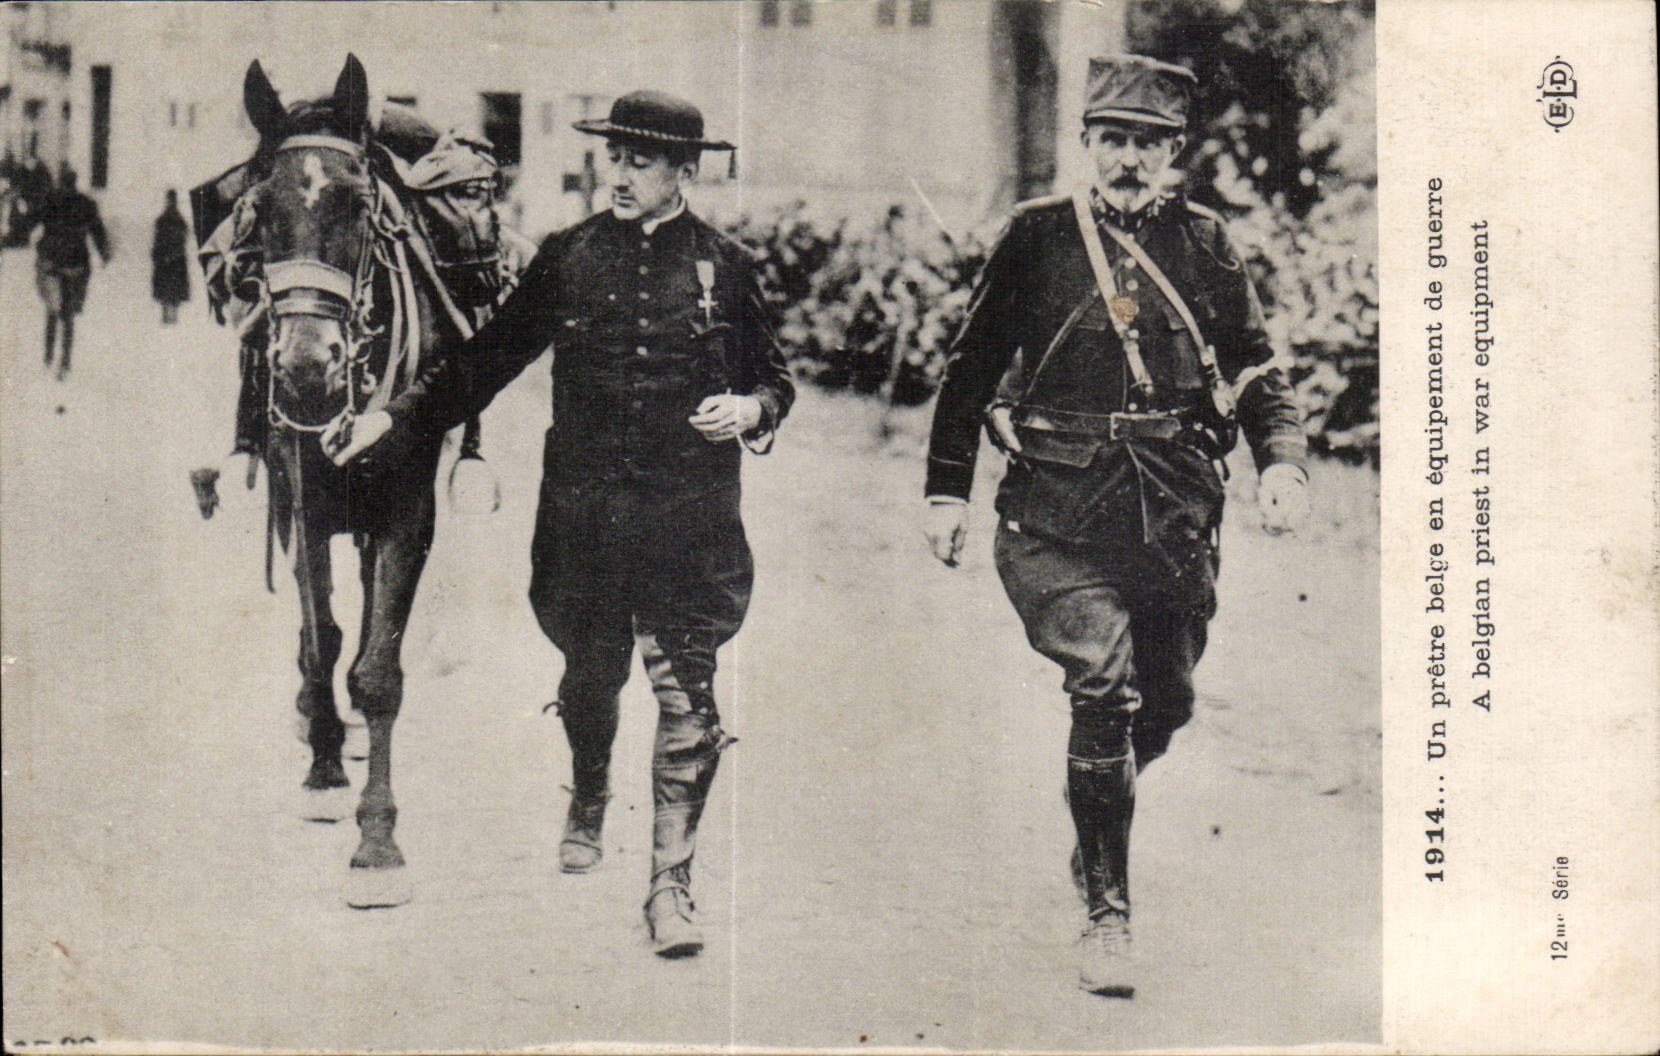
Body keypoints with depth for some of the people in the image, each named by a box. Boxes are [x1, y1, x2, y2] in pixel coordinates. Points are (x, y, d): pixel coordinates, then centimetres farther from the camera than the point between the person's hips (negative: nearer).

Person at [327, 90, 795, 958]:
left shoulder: (724, 267, 2)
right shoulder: (568, 257, 5)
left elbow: (775, 379, 10)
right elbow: (489, 358, 10)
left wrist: (750, 411, -12)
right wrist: (394, 417, 3)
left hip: (688, 513, -2)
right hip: (582, 503, 2)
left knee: (687, 696, -6)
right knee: (589, 674, 17)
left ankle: (670, 880, 3)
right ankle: (587, 803, 47)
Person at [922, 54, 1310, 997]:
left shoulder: (1204, 244, 7)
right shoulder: (1039, 236, 2)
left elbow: (1258, 367, 11)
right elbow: (973, 365, 9)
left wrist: (1283, 460, -7)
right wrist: (948, 489, 7)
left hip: (1176, 514, 3)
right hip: (1062, 510, -3)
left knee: (1166, 703, 13)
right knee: (1104, 687, -18)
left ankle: (1096, 833, 46)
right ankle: (1108, 912, -5)